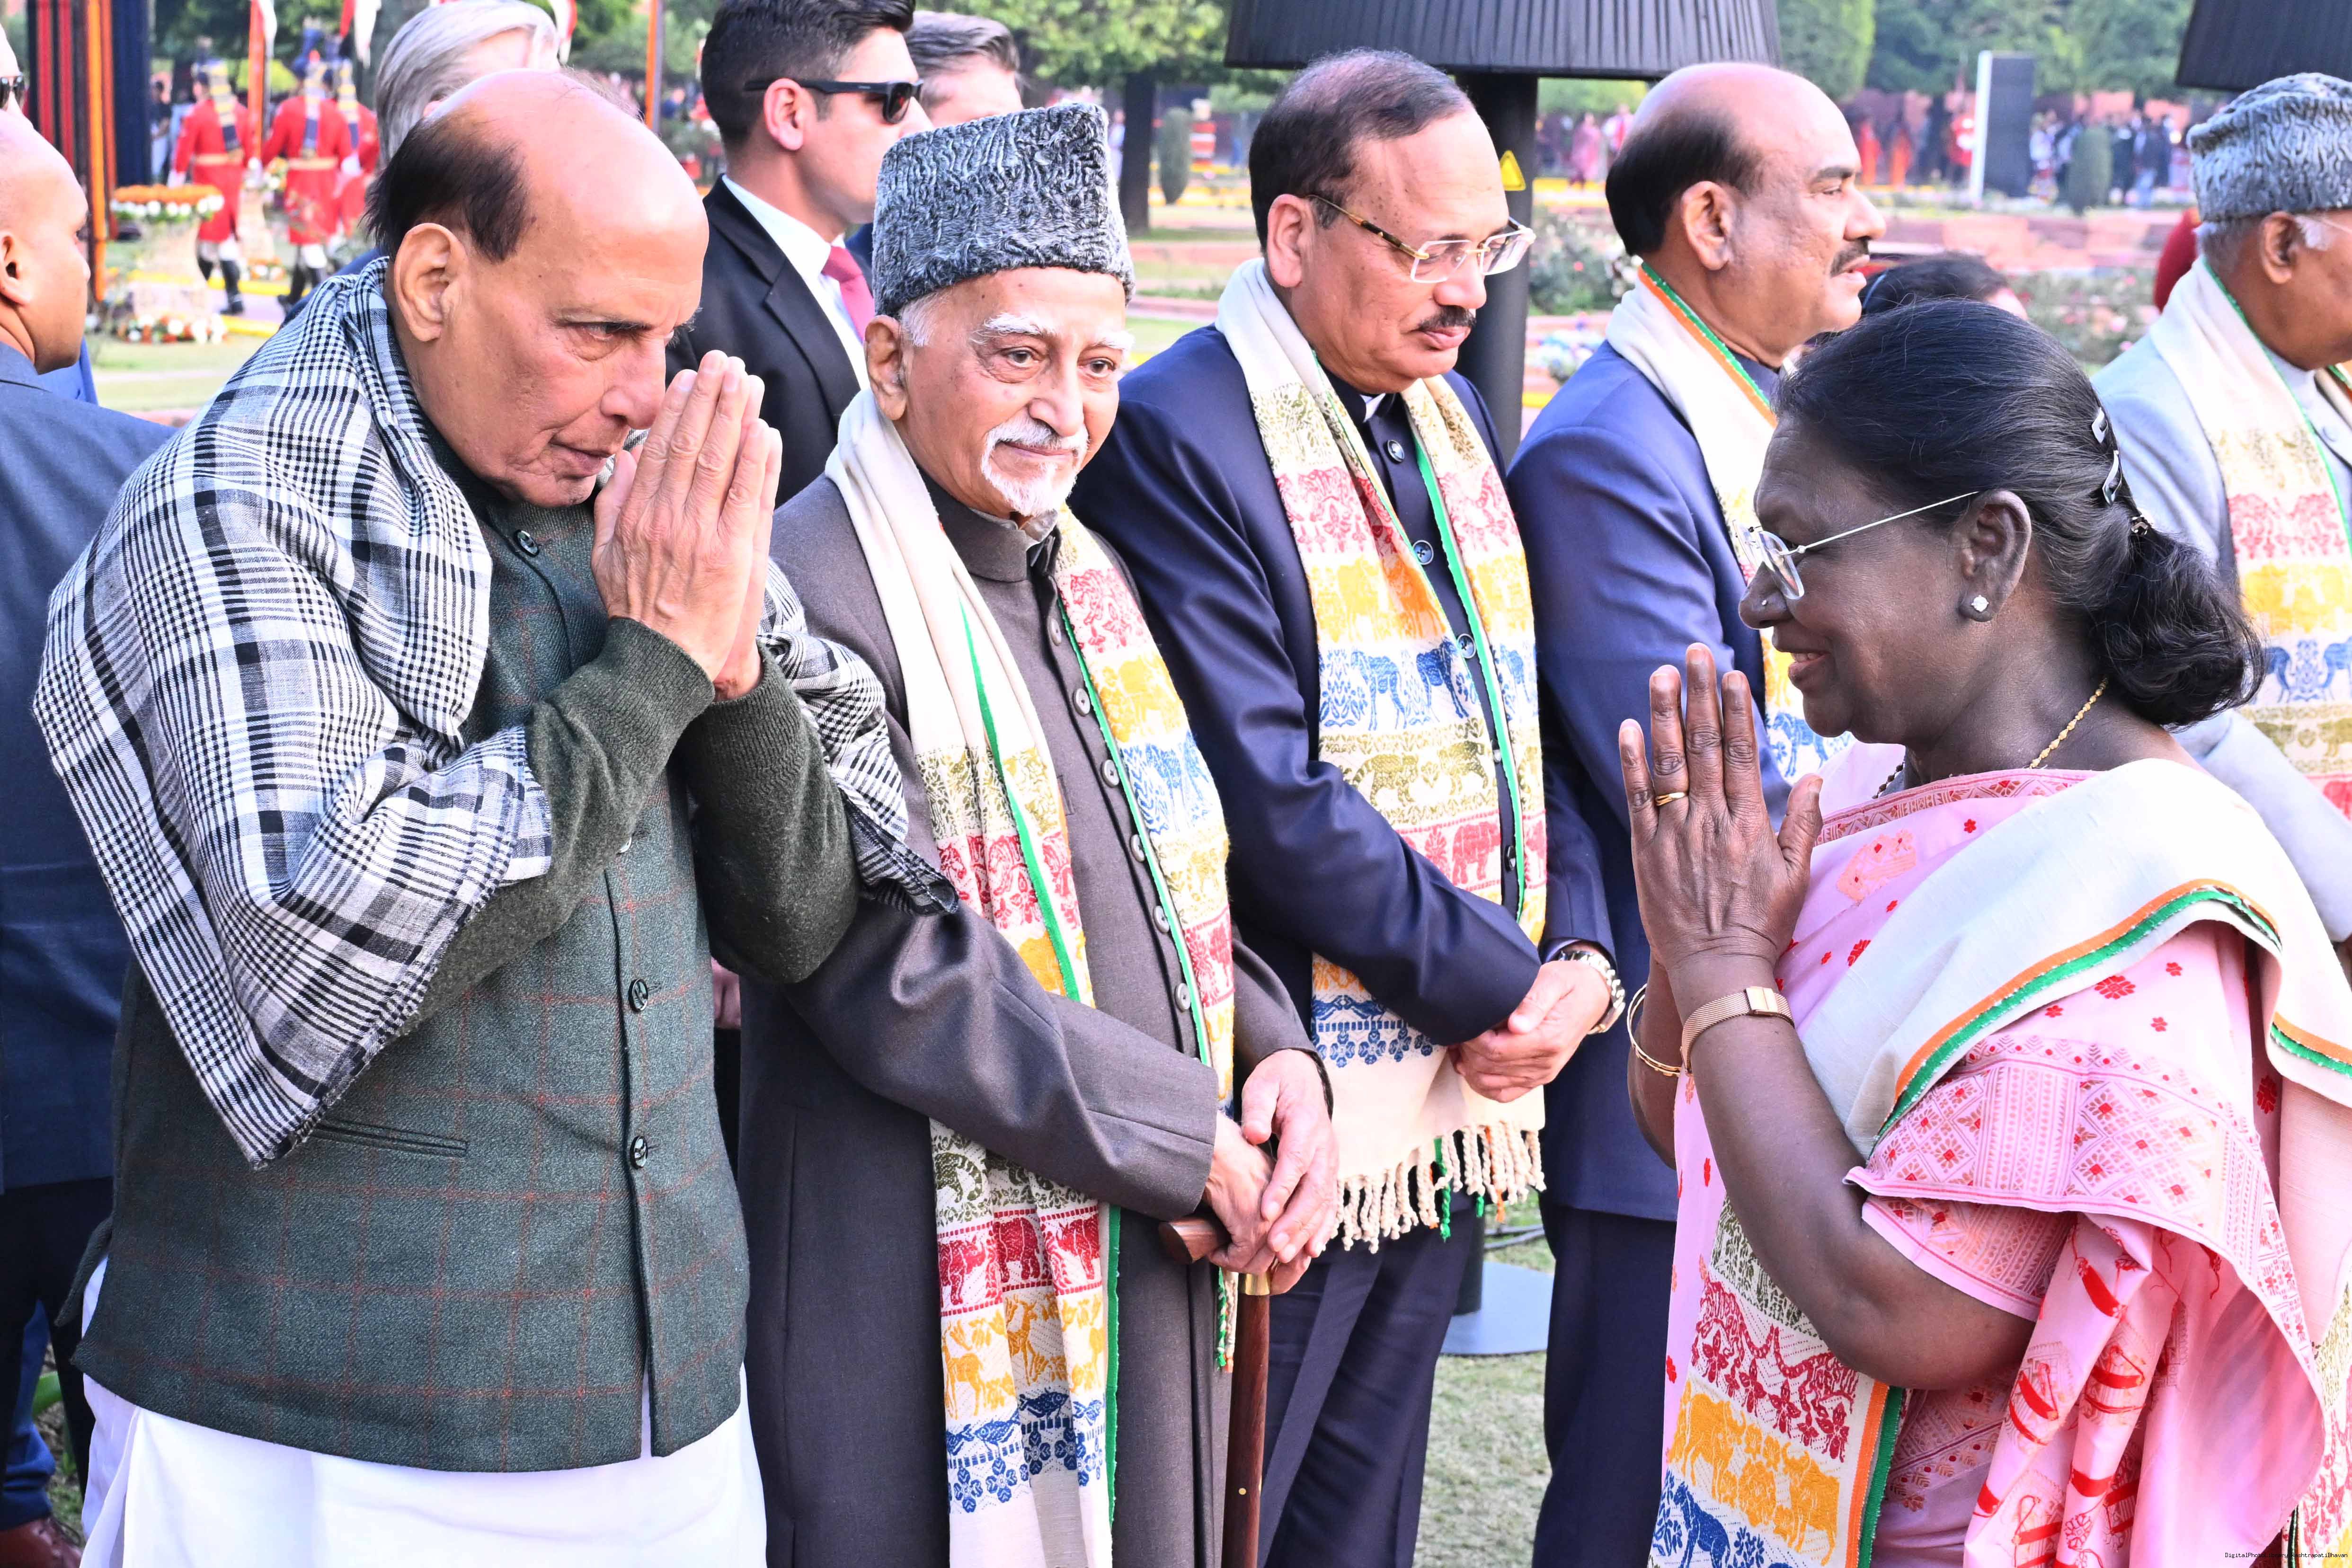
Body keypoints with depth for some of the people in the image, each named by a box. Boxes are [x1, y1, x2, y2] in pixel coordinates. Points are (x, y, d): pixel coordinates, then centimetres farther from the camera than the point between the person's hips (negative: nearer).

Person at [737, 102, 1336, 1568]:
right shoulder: (809, 595, -17)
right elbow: (894, 977, -21)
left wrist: (1275, 1054, -1)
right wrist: (1197, 1143, -16)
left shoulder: (1085, 575, 12)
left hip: (1143, 1277, 8)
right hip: (931, 1316, -8)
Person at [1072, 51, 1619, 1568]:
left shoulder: (1454, 415, 12)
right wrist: (1497, 981, -16)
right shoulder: (1174, 435, -15)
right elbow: (1269, 798, -21)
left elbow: (1526, 717, 14)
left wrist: (1578, 955, -2)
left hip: (1458, 1093, 8)